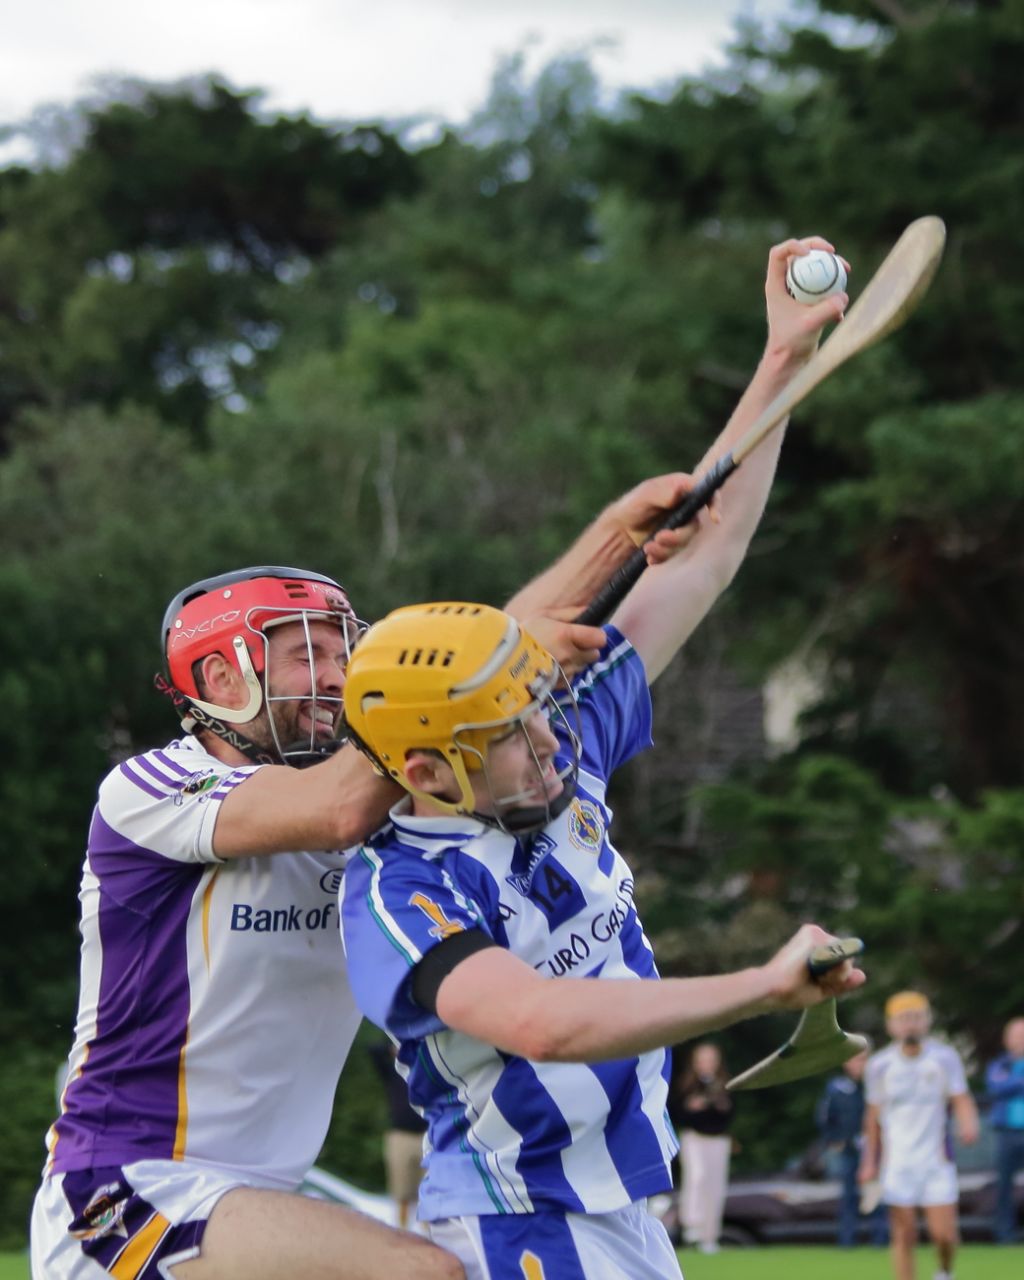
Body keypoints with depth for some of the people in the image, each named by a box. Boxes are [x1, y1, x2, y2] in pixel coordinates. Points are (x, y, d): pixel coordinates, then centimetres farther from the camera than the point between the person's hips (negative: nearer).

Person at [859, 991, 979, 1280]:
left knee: (944, 1234, -5)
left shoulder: (945, 1058, -3)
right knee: (904, 1235, -2)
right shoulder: (880, 1065, 0)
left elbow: (961, 1099, -5)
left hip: (937, 1161, 0)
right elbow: (874, 1115, 9)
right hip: (898, 1165, 0)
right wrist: (870, 1161, 11)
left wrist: (968, 1124, -27)